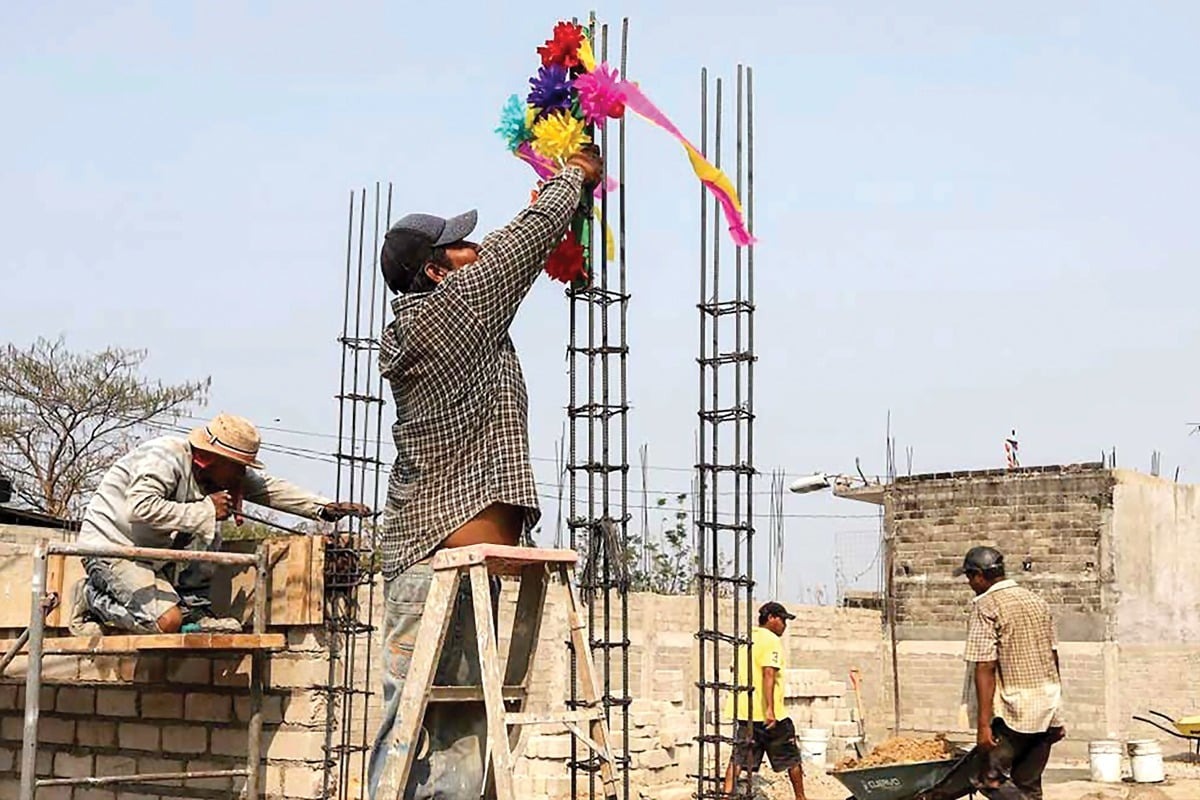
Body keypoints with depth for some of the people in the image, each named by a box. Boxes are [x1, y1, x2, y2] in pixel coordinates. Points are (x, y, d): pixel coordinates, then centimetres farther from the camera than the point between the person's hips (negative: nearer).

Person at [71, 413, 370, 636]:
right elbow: (140, 508, -36)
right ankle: (94, 601, -2)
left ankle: (194, 610, -1)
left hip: (150, 553, 9)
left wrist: (323, 508, -6)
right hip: (109, 546, -9)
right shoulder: (165, 458, -22)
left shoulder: (221, 470, 3)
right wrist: (206, 511, -30)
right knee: (167, 621, -23)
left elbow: (269, 488, 5)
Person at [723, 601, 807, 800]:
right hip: (767, 713, -7)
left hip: (743, 711, 7)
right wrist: (770, 709, -27)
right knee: (791, 758, 11)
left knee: (739, 758, 1)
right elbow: (768, 674, -22)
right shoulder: (771, 640, -10)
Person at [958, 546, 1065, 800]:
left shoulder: (986, 606, -10)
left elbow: (985, 668, -16)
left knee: (990, 780, -1)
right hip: (1048, 704, 7)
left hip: (1015, 708, -7)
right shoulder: (1036, 601, 13)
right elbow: (1053, 658, 16)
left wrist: (983, 724, -17)